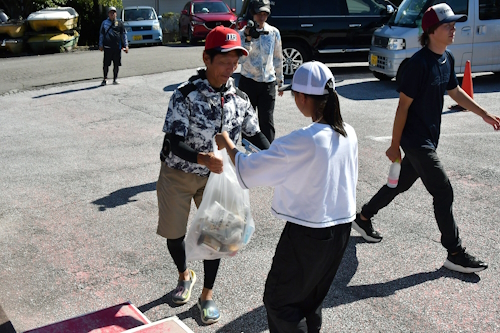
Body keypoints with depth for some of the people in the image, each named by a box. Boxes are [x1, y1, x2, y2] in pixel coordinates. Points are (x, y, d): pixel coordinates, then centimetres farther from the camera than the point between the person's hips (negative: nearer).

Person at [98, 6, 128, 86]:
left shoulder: (119, 23, 10)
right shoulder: (104, 23, 9)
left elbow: (124, 34, 11)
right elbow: (101, 34, 14)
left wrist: (126, 46, 5)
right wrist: (100, 45, 10)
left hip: (117, 47, 1)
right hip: (107, 47, -1)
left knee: (116, 64, 4)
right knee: (106, 64, -3)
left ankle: (115, 79, 15)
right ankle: (105, 79, 6)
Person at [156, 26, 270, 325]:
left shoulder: (240, 98, -9)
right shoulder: (186, 95, -23)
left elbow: (255, 134, 3)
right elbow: (175, 143, -26)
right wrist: (204, 159, -44)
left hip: (214, 177, 3)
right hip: (178, 174, -2)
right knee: (174, 232, 11)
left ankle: (207, 295, 28)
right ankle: (185, 275, 43)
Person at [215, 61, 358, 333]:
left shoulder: (303, 141, -25)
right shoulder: (349, 134, -3)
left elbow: (248, 170, -20)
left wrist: (227, 144, -3)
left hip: (307, 233, -7)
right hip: (342, 227, 7)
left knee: (279, 300, 11)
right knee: (312, 299, 24)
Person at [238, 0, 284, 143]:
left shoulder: (274, 32, 5)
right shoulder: (243, 33, -2)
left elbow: (278, 57, 13)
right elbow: (241, 59, -13)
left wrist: (280, 80, 14)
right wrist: (248, 39, -22)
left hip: (268, 83, 1)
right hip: (248, 82, -1)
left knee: (267, 121, -2)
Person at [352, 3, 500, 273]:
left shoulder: (447, 59, 6)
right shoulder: (420, 63, -20)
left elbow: (454, 91, 21)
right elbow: (403, 105, -18)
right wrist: (395, 146, -14)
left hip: (429, 137, 9)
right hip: (415, 139, -9)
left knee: (402, 183, 20)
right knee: (443, 193, -4)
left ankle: (363, 218, 38)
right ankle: (455, 255, 9)